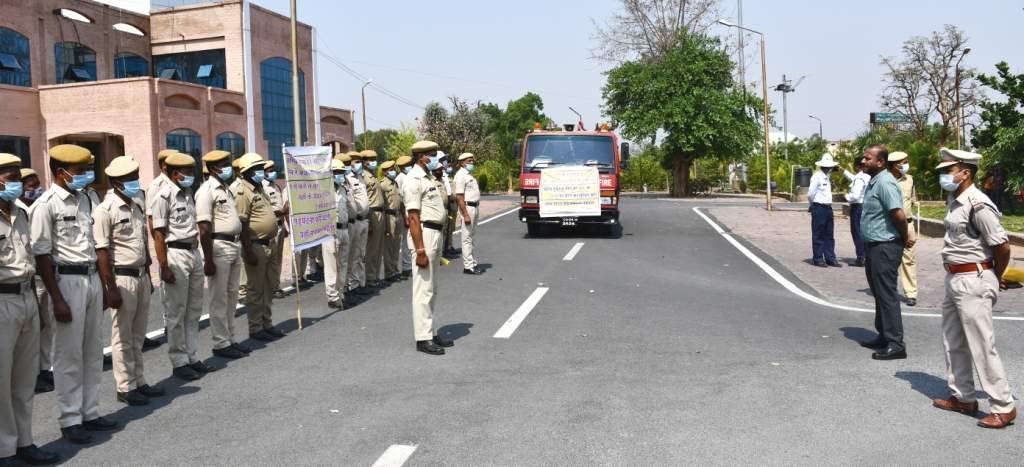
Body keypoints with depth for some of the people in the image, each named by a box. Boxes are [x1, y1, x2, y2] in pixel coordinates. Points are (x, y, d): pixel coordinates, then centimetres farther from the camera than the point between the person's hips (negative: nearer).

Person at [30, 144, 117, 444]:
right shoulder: (46, 205, -11)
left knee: (93, 351, 12)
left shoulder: (83, 200, 11)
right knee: (69, 355, 1)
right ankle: (70, 420, 12)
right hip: (67, 280, -7)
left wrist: (101, 284, 15)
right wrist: (57, 299, -16)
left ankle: (90, 412, 22)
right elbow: (41, 255, -13)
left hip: (92, 278, 7)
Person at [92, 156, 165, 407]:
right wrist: (111, 288, -18)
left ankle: (139, 381, 24)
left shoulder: (137, 206, 11)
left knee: (138, 334, 15)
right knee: (123, 337, 3)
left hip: (141, 276, 7)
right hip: (122, 278, -7)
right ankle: (126, 387, 13)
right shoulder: (104, 211, -12)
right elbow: (101, 252, -15)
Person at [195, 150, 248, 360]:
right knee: (219, 299, 0)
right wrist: (208, 260, -19)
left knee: (231, 296, 14)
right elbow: (204, 228, -17)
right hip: (218, 246, -9)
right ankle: (221, 344, 8)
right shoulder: (207, 190, -12)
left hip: (233, 246, 9)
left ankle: (230, 339, 24)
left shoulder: (226, 189, 15)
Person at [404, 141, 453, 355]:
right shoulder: (414, 180, -14)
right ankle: (423, 338, 0)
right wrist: (420, 250, -24)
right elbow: (414, 218, -20)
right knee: (423, 289, -5)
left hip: (435, 234, 10)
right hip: (424, 234, -10)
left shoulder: (427, 177, 16)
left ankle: (431, 332, 24)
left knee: (431, 289, 16)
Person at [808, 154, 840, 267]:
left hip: (828, 208, 8)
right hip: (819, 208, -8)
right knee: (818, 235, 1)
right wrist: (813, 205, 2)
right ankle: (818, 259, 8)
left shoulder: (826, 177, 16)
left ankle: (830, 258, 15)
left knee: (829, 235, 10)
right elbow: (810, 194, -11)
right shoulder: (817, 177, -11)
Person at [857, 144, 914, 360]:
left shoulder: (885, 183, -19)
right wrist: (904, 237, 14)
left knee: (886, 294, -7)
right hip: (874, 246, 11)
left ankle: (895, 344, -3)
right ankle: (884, 336, 29)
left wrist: (904, 238, -11)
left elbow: (899, 215, -26)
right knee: (879, 293, 18)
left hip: (885, 247, -11)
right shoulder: (874, 181, 14)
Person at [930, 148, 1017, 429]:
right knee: (954, 342, 17)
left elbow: (1002, 246, -16)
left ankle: (1003, 407, 7)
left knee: (982, 346, -4)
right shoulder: (954, 202, 9)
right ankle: (963, 397, 29)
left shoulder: (978, 205, -19)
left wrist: (995, 278, -1)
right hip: (954, 279, 10)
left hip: (973, 281, -10)